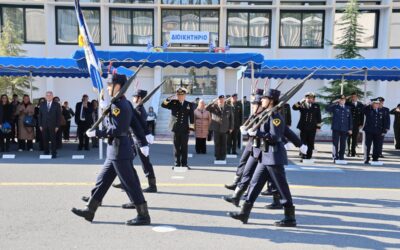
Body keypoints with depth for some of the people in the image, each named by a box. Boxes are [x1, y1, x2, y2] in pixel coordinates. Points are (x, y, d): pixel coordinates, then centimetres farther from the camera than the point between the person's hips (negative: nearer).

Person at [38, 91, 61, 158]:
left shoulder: (56, 105, 3)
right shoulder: (42, 105, 11)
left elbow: (59, 116, 0)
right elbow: (40, 115, 10)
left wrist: (57, 126, -6)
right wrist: (40, 125, 2)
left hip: (53, 126, -2)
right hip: (44, 125, 2)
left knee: (53, 140, -4)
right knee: (45, 140, 1)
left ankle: (54, 154, 2)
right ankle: (46, 153, 11)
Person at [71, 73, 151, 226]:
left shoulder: (117, 106, -16)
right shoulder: (126, 103, 13)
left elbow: (116, 130, -22)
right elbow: (136, 125, 15)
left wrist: (96, 133, -13)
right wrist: (143, 143, 18)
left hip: (119, 150, -10)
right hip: (116, 151, 10)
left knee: (130, 184, -3)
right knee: (103, 180, 16)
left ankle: (143, 216, 6)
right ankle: (89, 210, 26)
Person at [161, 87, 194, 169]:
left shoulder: (189, 105, 7)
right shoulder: (173, 103, 7)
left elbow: (192, 116, 5)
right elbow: (163, 105, 0)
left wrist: (191, 126, -3)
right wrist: (168, 100, -19)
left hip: (185, 129, 0)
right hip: (176, 128, 0)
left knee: (184, 147, 4)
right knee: (176, 147, 5)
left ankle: (184, 164, 12)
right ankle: (177, 164, 13)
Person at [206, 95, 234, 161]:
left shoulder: (228, 108, 4)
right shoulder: (214, 107, -1)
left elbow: (231, 118, 8)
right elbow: (206, 108, -16)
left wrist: (231, 127, 4)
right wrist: (214, 102, -21)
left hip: (224, 129, 1)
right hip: (216, 128, -1)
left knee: (223, 144, 4)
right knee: (217, 143, 3)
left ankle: (223, 156, 13)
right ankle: (217, 156, 12)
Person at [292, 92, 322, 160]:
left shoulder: (316, 106, 7)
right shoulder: (302, 105, 5)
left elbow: (318, 117, 7)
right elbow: (294, 107, -10)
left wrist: (318, 126, 3)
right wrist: (301, 102, -17)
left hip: (312, 128, 0)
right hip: (303, 127, 0)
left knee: (310, 143, 2)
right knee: (303, 142, 4)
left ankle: (309, 156, 9)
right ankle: (303, 156, 11)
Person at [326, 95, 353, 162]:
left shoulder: (348, 108, 13)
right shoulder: (335, 107, 5)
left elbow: (350, 119, 12)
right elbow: (327, 109, -13)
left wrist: (350, 129, 6)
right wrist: (333, 102, -16)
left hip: (344, 129, 2)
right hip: (336, 129, -2)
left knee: (343, 144, 5)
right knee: (335, 144, -3)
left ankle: (341, 158, 12)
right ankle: (335, 158, 2)